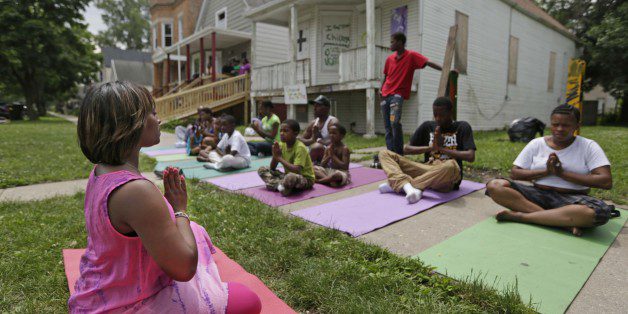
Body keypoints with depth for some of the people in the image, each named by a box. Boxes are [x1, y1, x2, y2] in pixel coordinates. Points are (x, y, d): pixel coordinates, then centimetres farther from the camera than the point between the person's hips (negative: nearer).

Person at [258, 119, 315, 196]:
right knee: (262, 169, -4)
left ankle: (276, 185, -12)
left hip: (305, 179, -7)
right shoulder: (281, 145, -1)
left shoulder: (300, 148, -21)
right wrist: (275, 155, -18)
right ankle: (281, 185, -22)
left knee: (291, 177, -42)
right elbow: (272, 168, 2)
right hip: (288, 175, 7)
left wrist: (280, 158, -24)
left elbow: (296, 170, -33)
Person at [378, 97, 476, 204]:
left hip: (446, 177, -3)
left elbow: (470, 157, -8)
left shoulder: (462, 127, 4)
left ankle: (395, 184, -27)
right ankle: (408, 187, -37)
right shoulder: (427, 126, 12)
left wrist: (442, 148, -8)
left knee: (451, 165, -41)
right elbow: (406, 149, 8)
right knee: (385, 153, -9)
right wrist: (431, 148, -5)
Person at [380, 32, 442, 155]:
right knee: (387, 126, 3)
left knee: (394, 122, -26)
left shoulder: (411, 55, -3)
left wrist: (445, 69, -26)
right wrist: (381, 88, 9)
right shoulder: (389, 58, 12)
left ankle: (399, 153, -16)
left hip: (398, 94, -6)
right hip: (385, 95, 6)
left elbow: (428, 62, -15)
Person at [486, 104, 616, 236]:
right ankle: (565, 221, -28)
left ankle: (519, 215, -29)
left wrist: (562, 173, -13)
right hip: (537, 194, 2)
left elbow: (606, 182, -10)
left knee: (599, 211, -37)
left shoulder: (588, 146, 2)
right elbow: (514, 173, 2)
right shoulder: (537, 144, 6)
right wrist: (546, 172, -12)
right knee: (494, 186, -24)